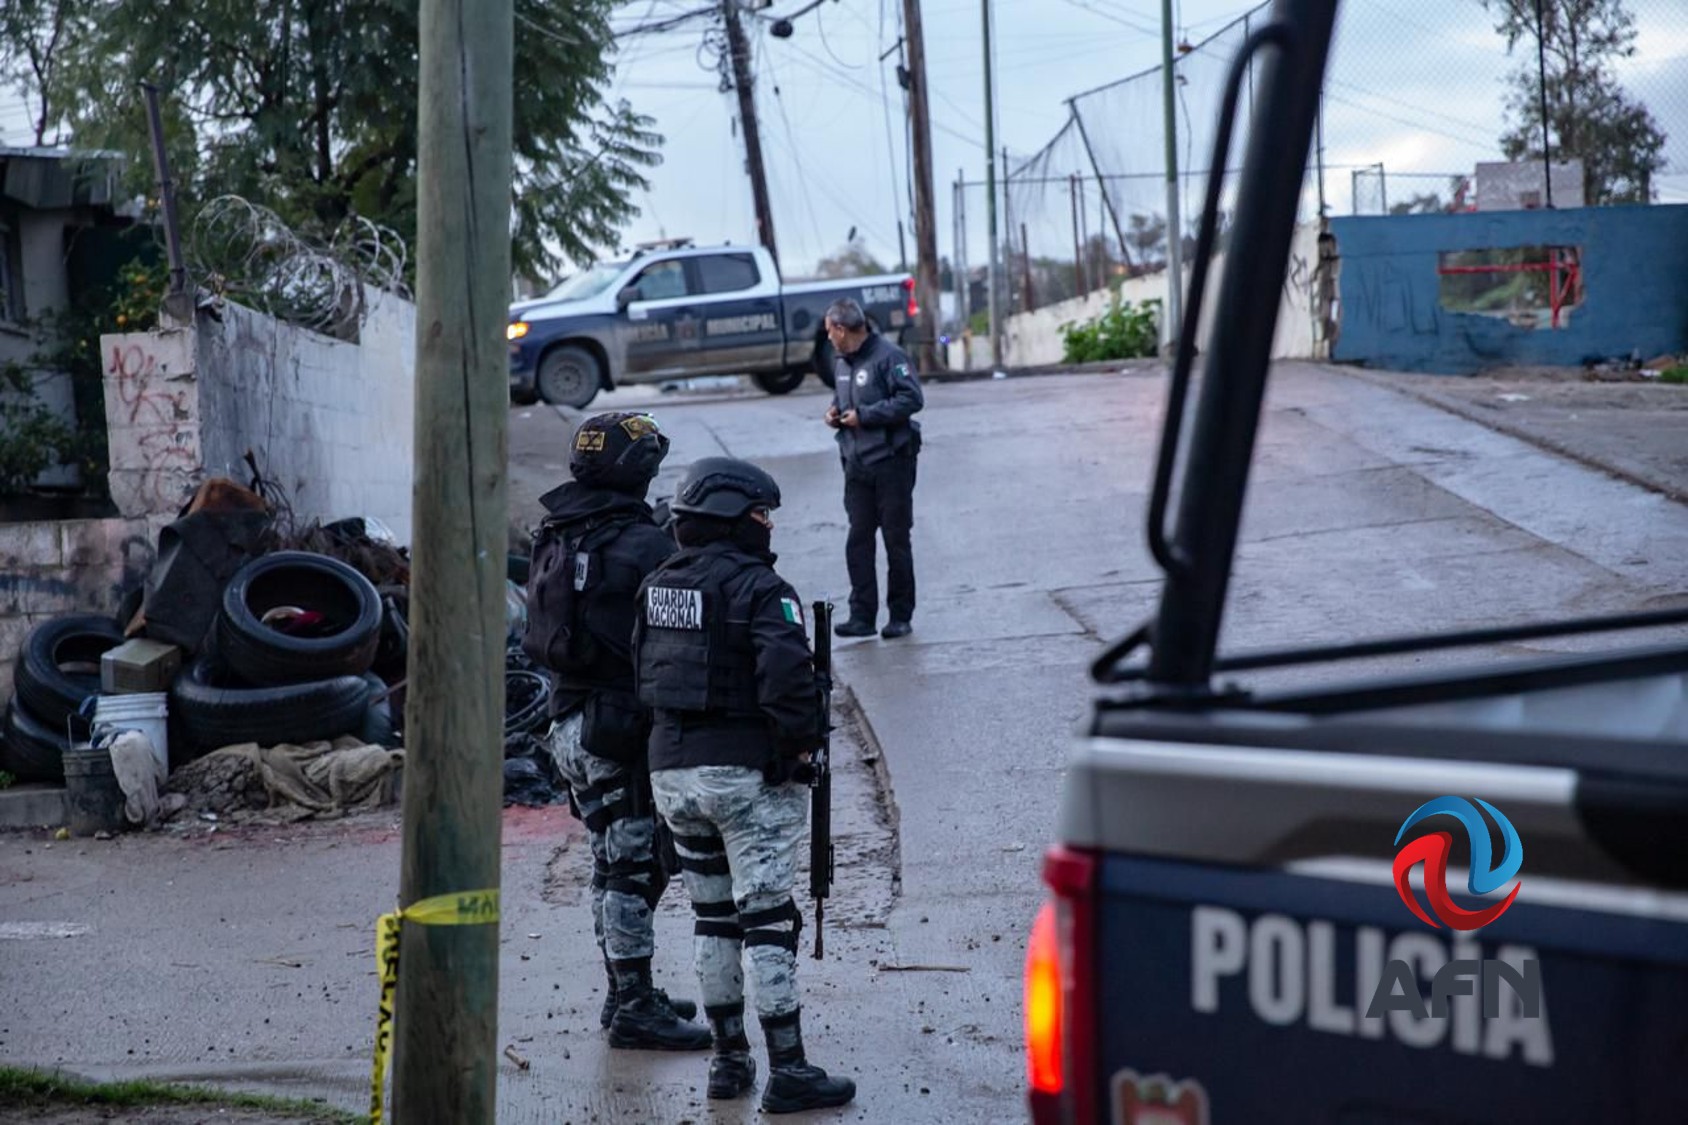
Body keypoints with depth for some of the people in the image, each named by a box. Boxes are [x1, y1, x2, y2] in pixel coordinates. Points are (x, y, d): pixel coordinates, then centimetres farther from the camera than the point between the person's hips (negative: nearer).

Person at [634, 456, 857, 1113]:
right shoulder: (759, 589, -14)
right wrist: (803, 741, -10)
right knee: (768, 921, -2)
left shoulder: (657, 587, 10)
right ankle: (786, 1072, -1)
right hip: (748, 773, -7)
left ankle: (728, 1059, 21)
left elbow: (643, 675, 15)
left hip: (671, 772, 7)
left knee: (712, 917, 16)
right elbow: (787, 678, -24)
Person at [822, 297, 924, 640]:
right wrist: (835, 411, 6)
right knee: (858, 540, 2)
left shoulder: (888, 356, -12)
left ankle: (901, 616, 10)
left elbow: (912, 399, -18)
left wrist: (864, 415, -18)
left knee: (897, 540, 2)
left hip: (891, 461, -7)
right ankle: (862, 616, 4)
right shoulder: (841, 360, 13)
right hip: (856, 464, 7)